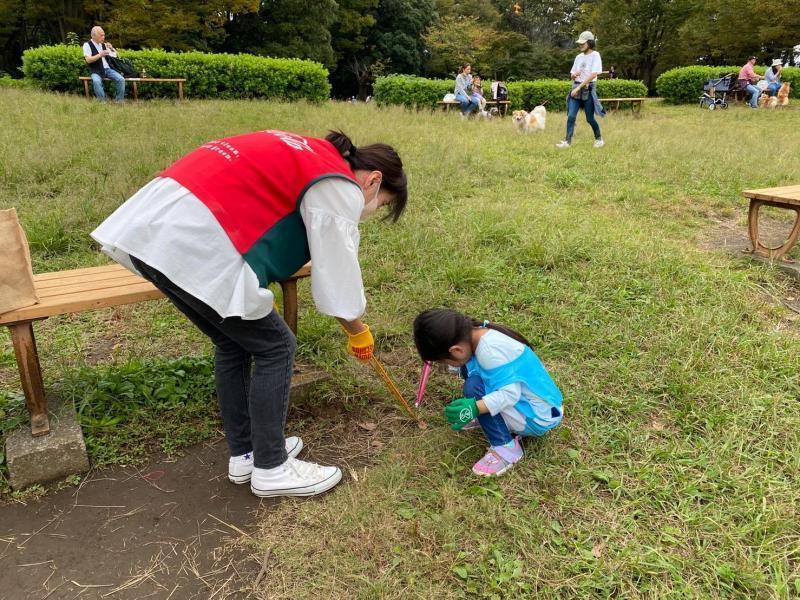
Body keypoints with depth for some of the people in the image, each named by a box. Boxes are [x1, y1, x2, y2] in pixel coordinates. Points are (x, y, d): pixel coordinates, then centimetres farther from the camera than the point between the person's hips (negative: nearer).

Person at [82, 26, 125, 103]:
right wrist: (100, 55, -24)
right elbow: (88, 60, -12)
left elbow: (114, 56, 19)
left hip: (108, 69, 5)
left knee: (121, 79, -20)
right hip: (96, 71, -4)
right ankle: (102, 102, -25)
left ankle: (120, 101, -11)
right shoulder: (87, 45, 0)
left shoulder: (104, 44, 15)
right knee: (96, 81, -36)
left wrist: (111, 48, -1)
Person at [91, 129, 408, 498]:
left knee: (235, 343, 21)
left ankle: (243, 454, 32)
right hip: (194, 244, -10)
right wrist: (357, 330, 14)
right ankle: (271, 469, 17)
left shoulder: (307, 157, 24)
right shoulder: (339, 187, -3)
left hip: (156, 226, 10)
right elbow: (337, 276, -2)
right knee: (274, 348, 5)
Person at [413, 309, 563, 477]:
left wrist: (475, 408, -38)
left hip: (539, 417, -9)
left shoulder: (490, 350, -29)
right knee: (470, 368, 3)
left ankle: (506, 448, -11)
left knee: (474, 386, -24)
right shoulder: (481, 333, -4)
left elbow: (511, 394, -31)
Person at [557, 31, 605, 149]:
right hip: (576, 88, 5)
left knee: (590, 118, 2)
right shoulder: (578, 57, 12)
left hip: (588, 89, -5)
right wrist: (574, 75, -6)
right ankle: (567, 141, -7)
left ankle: (599, 138, 22)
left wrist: (579, 87, -20)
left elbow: (593, 75, -16)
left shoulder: (595, 55, -6)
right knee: (571, 116, -7)